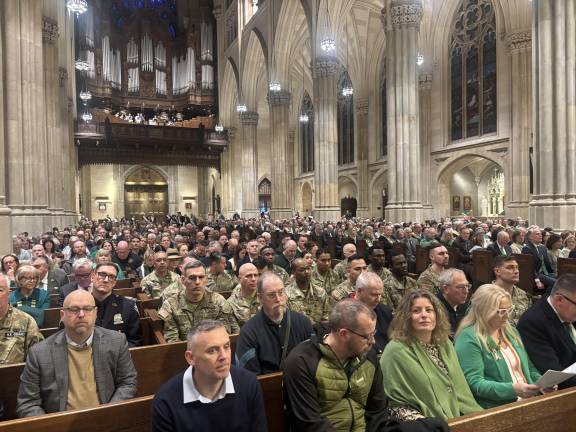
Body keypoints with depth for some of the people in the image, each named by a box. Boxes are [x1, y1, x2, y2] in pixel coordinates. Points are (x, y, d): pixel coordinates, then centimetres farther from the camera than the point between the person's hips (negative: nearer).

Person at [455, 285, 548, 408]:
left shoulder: (511, 331, 16)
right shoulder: (469, 339, -10)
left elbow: (529, 369, 23)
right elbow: (474, 383, -16)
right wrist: (513, 389, -24)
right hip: (495, 409, -8)